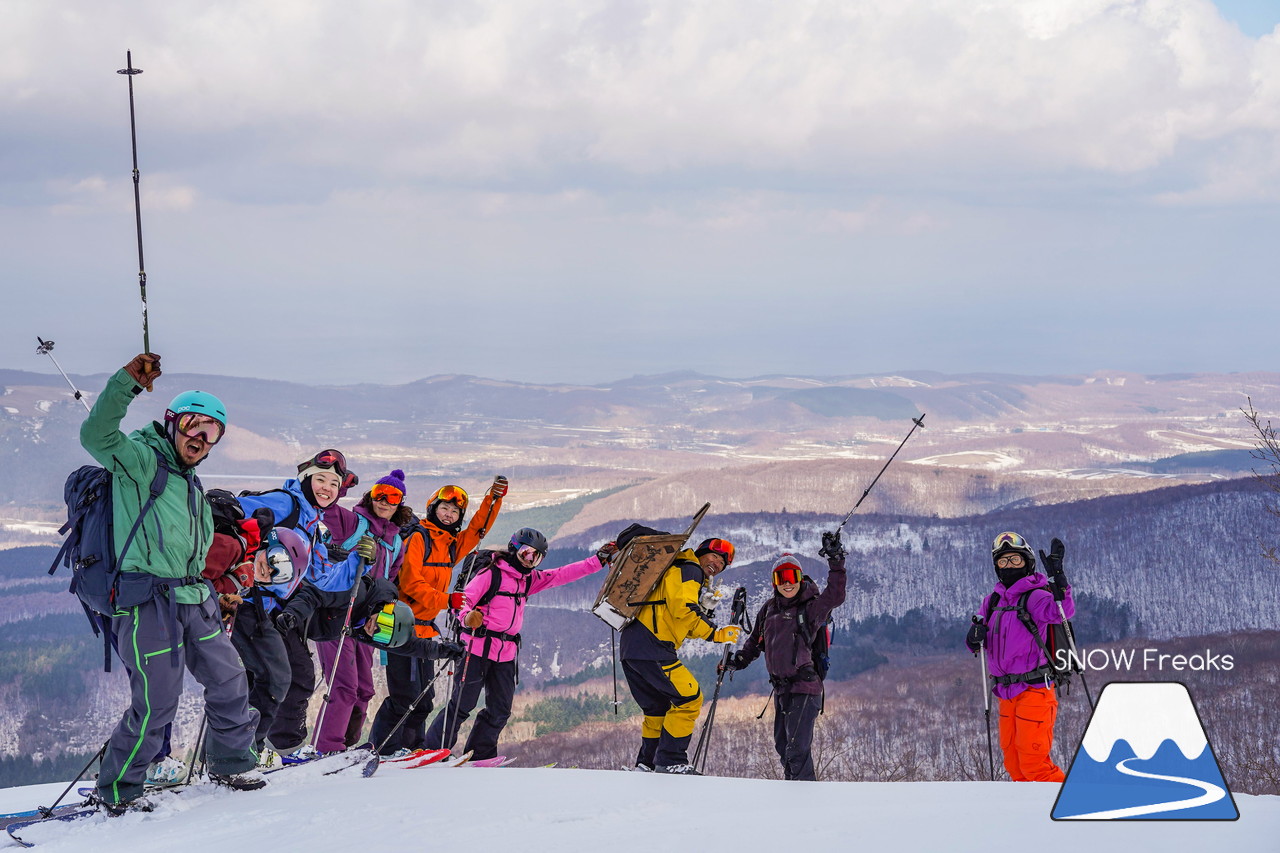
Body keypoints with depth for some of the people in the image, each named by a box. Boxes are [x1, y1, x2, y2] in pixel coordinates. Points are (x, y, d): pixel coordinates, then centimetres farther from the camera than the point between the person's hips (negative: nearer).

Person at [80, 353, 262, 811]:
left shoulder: (190, 481, 21)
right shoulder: (141, 458, -5)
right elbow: (97, 436, -26)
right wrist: (127, 382, -36)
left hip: (192, 598, 9)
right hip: (149, 598, -9)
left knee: (229, 682, 12)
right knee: (156, 703, -8)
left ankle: (230, 763, 31)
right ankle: (116, 790, 7)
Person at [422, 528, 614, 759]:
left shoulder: (528, 579, 17)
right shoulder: (491, 573, -5)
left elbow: (562, 575, 17)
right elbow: (464, 600, -10)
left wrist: (598, 560, 12)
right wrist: (468, 617, -32)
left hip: (506, 653, 7)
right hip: (479, 648, -7)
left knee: (500, 710, 7)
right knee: (462, 704, -8)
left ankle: (481, 755, 16)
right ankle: (433, 748, -3)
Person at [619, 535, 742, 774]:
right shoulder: (688, 570, -2)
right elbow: (683, 609, -17)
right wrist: (715, 634, -10)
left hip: (630, 647, 11)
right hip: (650, 648, -11)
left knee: (657, 707, 21)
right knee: (689, 698, -8)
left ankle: (646, 763, 22)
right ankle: (670, 760, -8)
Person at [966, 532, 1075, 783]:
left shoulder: (1034, 596, -10)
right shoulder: (994, 601, 12)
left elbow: (1063, 612, -30)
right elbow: (974, 643, 16)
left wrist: (1057, 576, -43)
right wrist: (975, 636, -7)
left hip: (1034, 692, -8)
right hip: (1007, 695, 8)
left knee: (1034, 764, -9)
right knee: (1014, 765, 14)